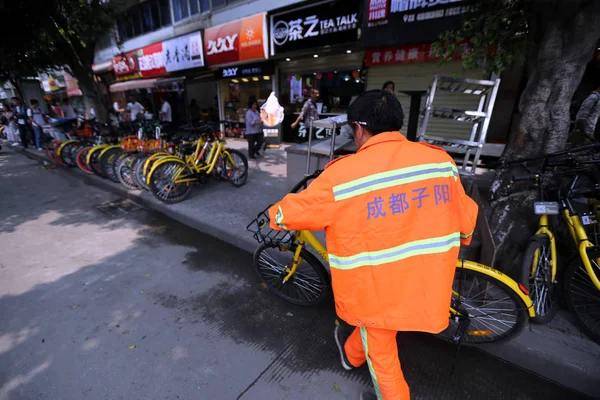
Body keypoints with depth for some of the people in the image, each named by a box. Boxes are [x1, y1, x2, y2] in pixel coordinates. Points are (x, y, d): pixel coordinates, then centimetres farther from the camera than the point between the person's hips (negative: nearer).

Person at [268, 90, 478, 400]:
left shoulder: (343, 174, -23)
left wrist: (274, 215, 12)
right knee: (373, 322, 33)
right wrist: (461, 239, 29)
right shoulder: (440, 159, -7)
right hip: (427, 283, 6)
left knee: (382, 357, 24)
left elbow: (288, 214, -12)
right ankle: (352, 353, 60)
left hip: (379, 289, -5)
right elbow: (466, 217, 6)